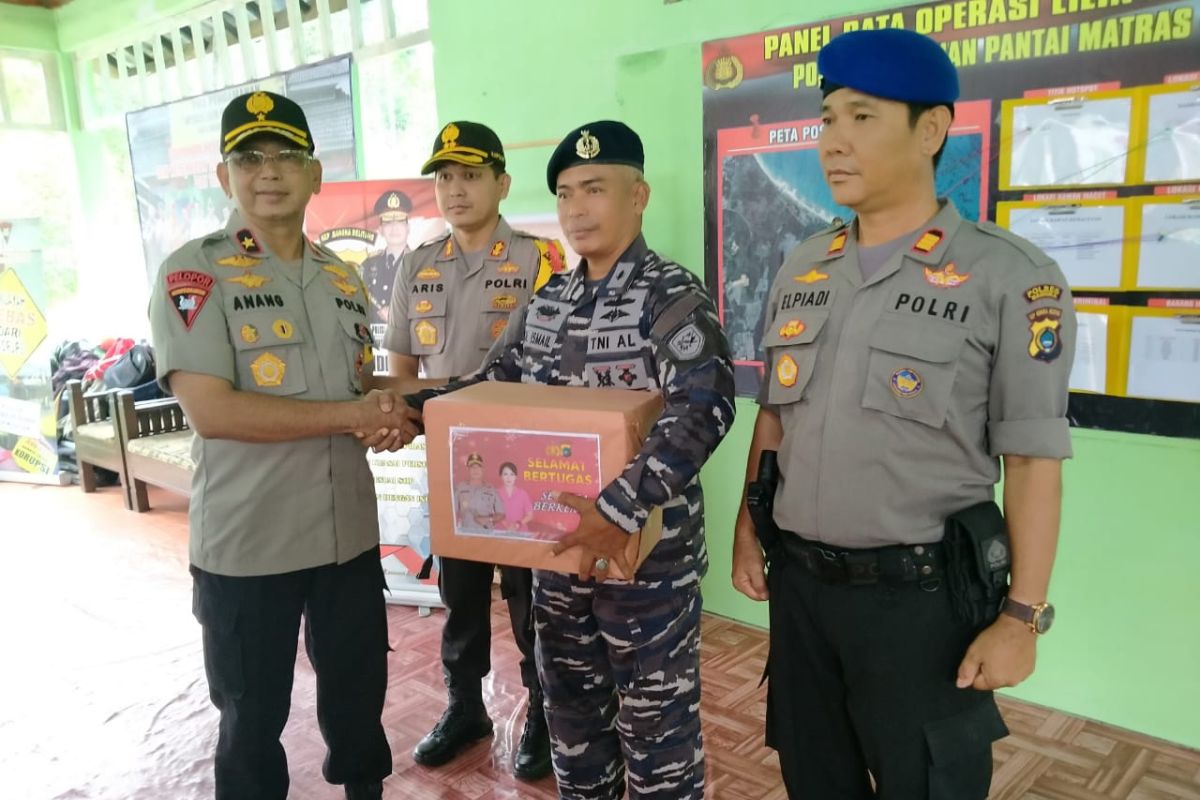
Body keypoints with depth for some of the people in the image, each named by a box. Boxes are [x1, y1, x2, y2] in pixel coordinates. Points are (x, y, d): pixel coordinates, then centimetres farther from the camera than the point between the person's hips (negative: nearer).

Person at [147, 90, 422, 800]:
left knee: (359, 688, 22)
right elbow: (212, 411, -20)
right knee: (253, 712, 15)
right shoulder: (194, 273, -10)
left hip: (350, 530, 6)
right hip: (246, 543, -5)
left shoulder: (343, 278, 9)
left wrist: (392, 418, -7)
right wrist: (352, 416, -19)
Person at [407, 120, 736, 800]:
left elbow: (705, 410, -27)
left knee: (655, 721, 10)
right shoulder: (546, 300, 8)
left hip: (646, 553, -6)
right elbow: (497, 382, 14)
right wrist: (409, 407, -2)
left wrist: (621, 510, -36)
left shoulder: (673, 296, -14)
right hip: (559, 545, 7)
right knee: (572, 707, 22)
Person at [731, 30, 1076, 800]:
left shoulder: (1011, 276, -11)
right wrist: (748, 532, 10)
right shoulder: (801, 270, 5)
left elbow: (1034, 461, -10)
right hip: (799, 580, 5)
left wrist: (1023, 615, -11)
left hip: (923, 592, -4)